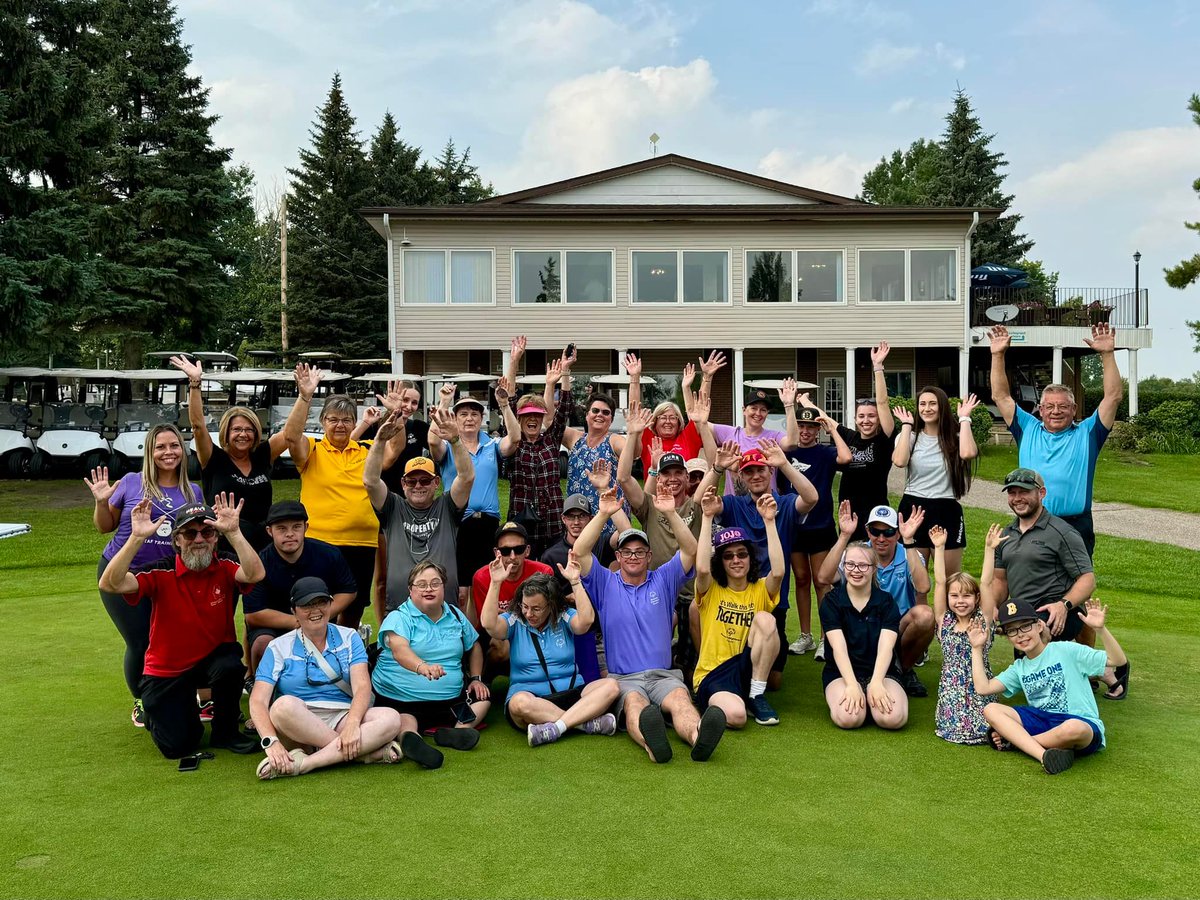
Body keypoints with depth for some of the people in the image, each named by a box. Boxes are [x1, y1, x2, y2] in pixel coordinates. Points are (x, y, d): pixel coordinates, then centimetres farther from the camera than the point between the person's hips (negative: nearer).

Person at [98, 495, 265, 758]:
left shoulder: (224, 570, -11)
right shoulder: (161, 574, -13)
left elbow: (255, 574, -33)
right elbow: (109, 584, -27)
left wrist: (234, 532, -42)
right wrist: (137, 538, -37)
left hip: (214, 656, 0)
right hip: (166, 670, 0)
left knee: (230, 665, -36)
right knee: (176, 747, -7)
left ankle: (225, 731, -7)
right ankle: (158, 714, 31)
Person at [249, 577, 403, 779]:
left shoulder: (349, 638, 10)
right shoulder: (279, 648, 7)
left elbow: (362, 687, -4)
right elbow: (258, 701, -4)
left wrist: (352, 724, -25)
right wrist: (271, 742, -23)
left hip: (341, 719, 1)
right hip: (297, 725, -1)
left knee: (391, 718, -25)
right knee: (284, 705, -35)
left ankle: (304, 763, -33)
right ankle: (366, 752, -26)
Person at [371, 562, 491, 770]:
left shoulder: (455, 615, 11)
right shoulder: (399, 617, -9)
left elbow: (474, 647, 26)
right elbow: (399, 650, -29)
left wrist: (476, 678, 9)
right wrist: (422, 666, -51)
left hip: (450, 699, 7)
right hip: (400, 699, -7)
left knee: (483, 696, -6)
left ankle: (458, 730, -29)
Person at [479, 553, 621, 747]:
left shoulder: (564, 617, 7)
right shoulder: (514, 621, 5)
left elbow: (586, 620, -15)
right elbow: (489, 623, -15)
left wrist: (575, 581, -19)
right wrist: (495, 583, -18)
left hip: (571, 693, 2)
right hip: (530, 696, -2)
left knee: (610, 686, -24)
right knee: (519, 702, -38)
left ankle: (556, 727, -34)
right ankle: (587, 722, -30)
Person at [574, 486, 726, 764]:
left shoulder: (664, 580, 16)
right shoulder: (606, 584, 12)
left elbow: (690, 550, 3)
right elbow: (580, 552, -2)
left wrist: (670, 513, -10)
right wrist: (603, 514, -10)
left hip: (663, 675, 2)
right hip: (623, 678, -2)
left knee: (680, 697, -33)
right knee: (634, 703, -37)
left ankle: (698, 736, -65)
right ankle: (651, 743, -69)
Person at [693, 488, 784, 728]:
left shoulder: (761, 590, 6)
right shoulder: (710, 590, 1)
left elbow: (778, 571, -17)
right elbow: (702, 568, -23)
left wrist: (769, 520, -21)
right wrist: (708, 517, -24)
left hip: (748, 670, 4)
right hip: (712, 675, -3)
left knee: (765, 619, -24)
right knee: (735, 715, -37)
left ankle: (757, 696, -12)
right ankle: (718, 702, 1)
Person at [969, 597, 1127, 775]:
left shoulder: (1066, 650, -1)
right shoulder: (1019, 668, 15)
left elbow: (1118, 660, -8)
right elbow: (983, 688, 5)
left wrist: (1100, 629, -24)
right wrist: (977, 648, 10)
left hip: (1082, 724, -5)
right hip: (1042, 721, 5)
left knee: (1073, 728, -42)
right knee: (990, 710, -14)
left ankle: (1013, 739, -17)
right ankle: (1044, 755, -31)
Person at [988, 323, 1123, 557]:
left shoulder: (1087, 433, 9)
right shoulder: (1028, 430, 13)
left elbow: (1114, 396, 2)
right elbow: (1001, 397, 12)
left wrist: (1107, 354, -6)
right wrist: (998, 355, 5)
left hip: (1076, 528, -1)